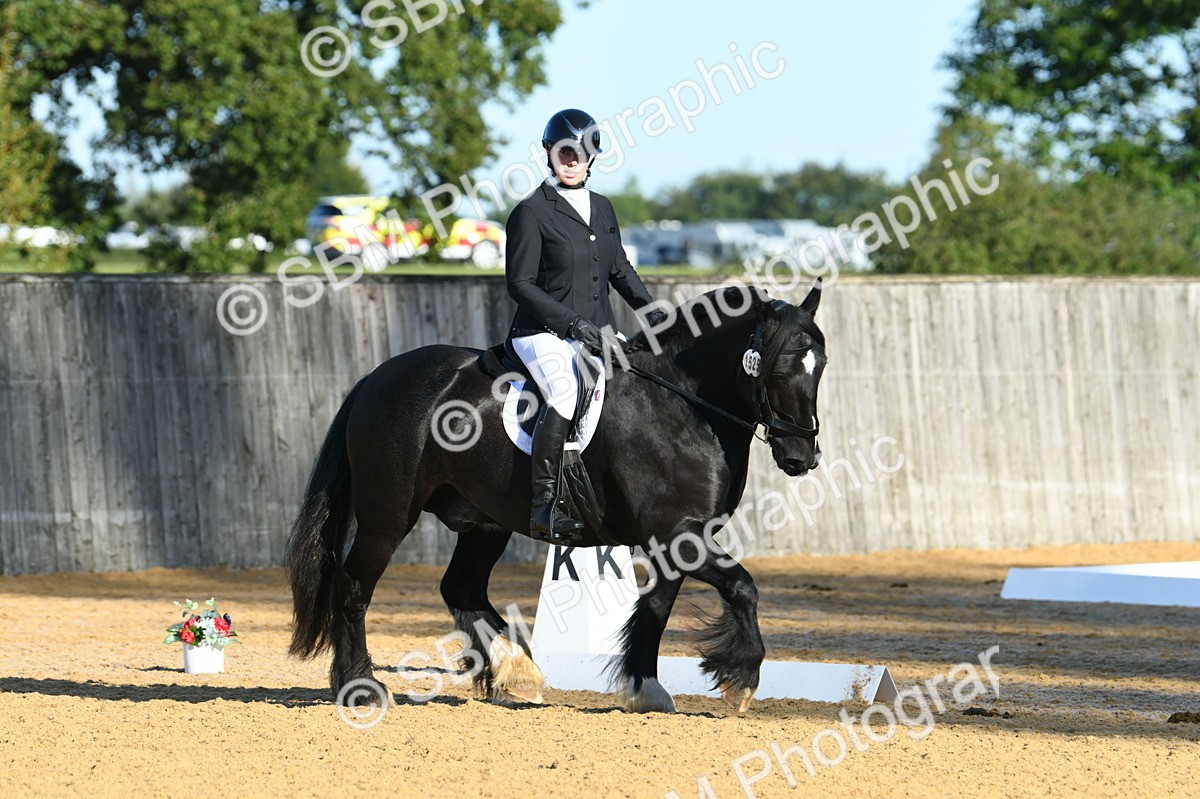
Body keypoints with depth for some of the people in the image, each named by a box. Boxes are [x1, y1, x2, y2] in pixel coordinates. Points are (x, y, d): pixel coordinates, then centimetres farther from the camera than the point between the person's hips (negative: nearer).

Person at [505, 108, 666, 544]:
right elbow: (520, 284, -10)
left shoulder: (603, 208, 15)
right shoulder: (531, 212, -6)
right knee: (565, 394, -34)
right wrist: (572, 321, -18)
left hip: (597, 333, 8)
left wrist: (650, 310, 9)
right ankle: (544, 507, -33)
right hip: (543, 333, -8)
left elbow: (620, 270, 25)